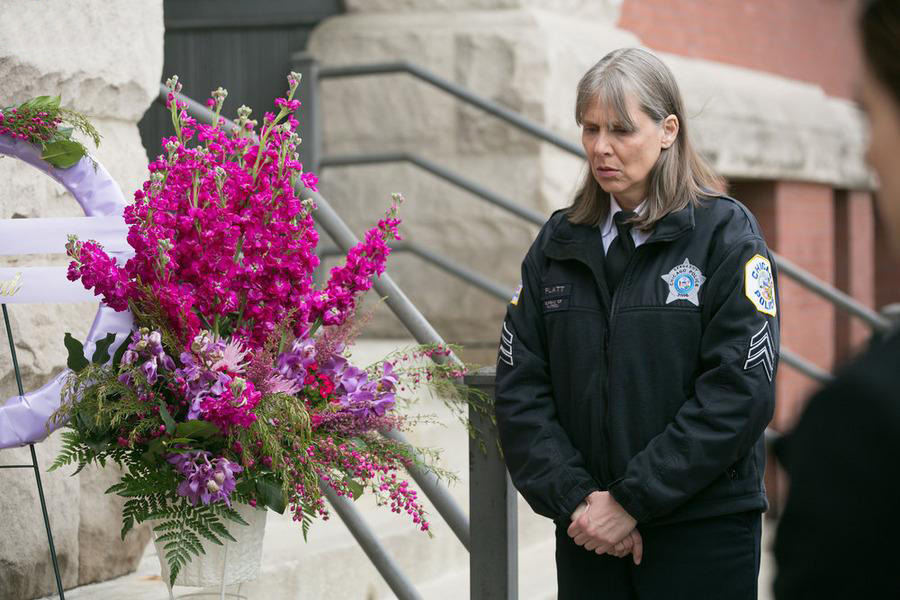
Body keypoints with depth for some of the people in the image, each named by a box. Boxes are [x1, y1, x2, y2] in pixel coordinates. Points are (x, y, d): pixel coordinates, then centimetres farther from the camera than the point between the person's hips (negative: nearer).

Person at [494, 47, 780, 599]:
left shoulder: (726, 234, -5)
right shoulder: (559, 243, 8)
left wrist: (634, 501, -15)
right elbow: (520, 387, 3)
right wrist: (573, 498, -10)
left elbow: (740, 392, -13)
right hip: (587, 533, 4)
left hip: (703, 531, -3)